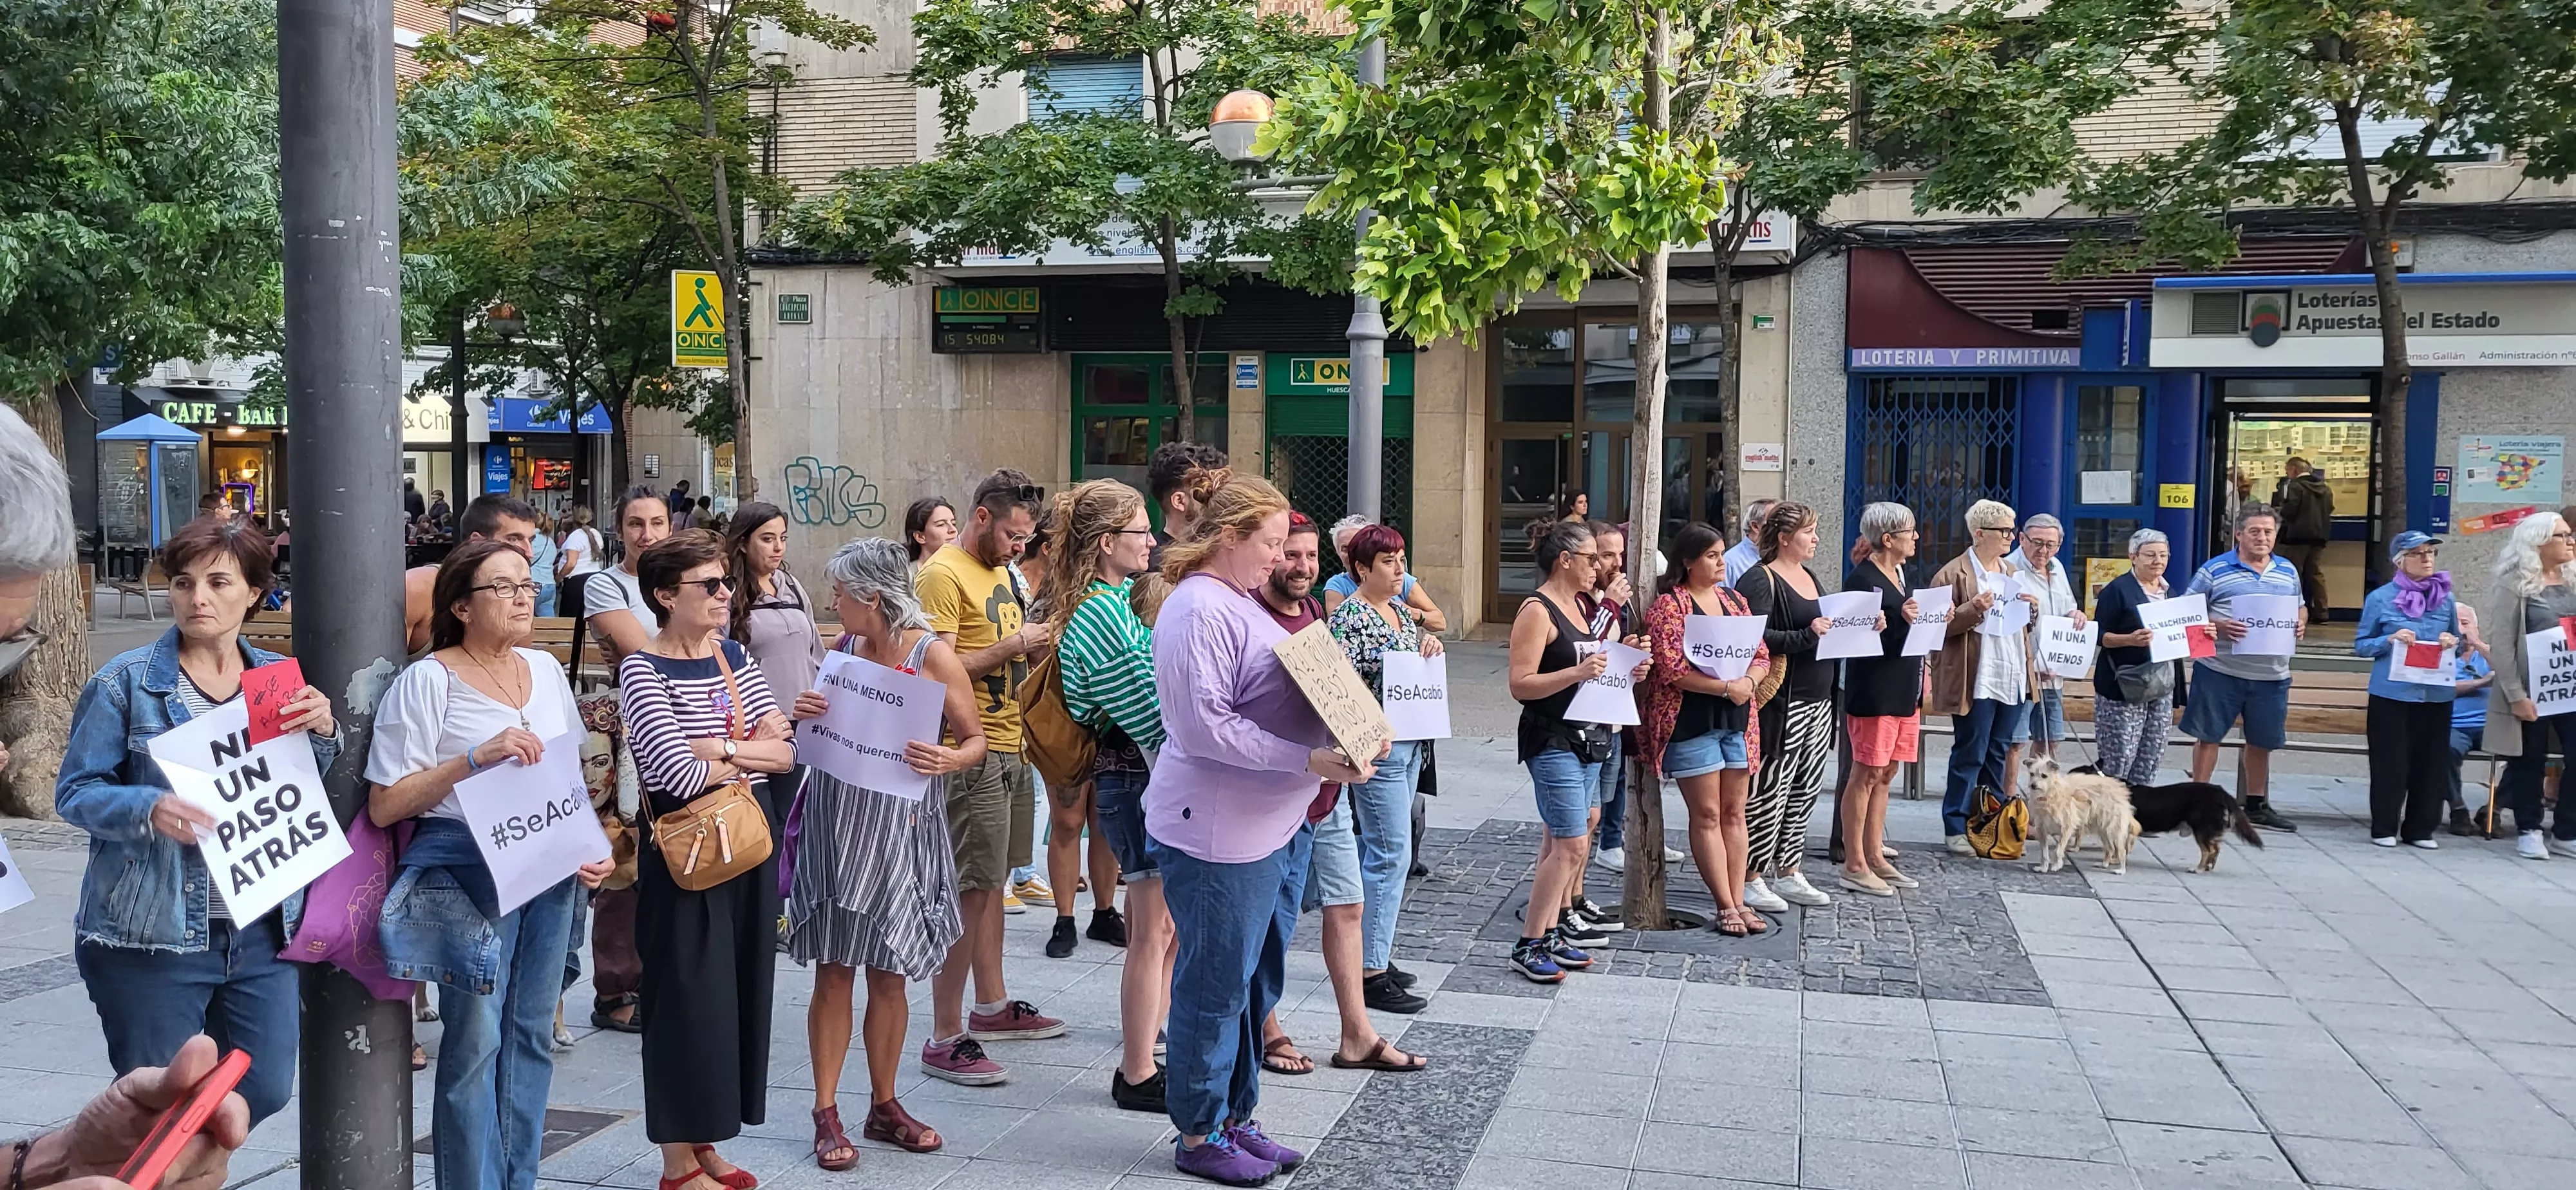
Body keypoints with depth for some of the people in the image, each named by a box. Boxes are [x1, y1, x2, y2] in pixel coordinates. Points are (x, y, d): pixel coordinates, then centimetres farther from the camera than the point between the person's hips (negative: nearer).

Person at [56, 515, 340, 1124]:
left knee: (264, 1091, 9)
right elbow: (76, 791, -5)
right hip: (152, 932, -4)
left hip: (262, 930, 4)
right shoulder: (126, 682, -4)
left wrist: (323, 732, -9)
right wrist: (149, 809, -24)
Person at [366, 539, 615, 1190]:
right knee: (476, 1039, -4)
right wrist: (476, 758, -19)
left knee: (532, 1032, 11)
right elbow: (384, 806, -10)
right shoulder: (427, 681, -7)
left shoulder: (546, 670, 11)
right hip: (467, 872, -6)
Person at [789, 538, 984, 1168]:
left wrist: (949, 761, -25)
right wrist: (805, 715, -6)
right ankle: (826, 1113, 11)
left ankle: (884, 1105, 23)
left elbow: (975, 739, -4)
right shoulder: (843, 647, 4)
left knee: (888, 972, 8)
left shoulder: (932, 655, -8)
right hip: (834, 817, 2)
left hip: (899, 826, -2)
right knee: (834, 969, 3)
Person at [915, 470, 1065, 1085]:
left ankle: (992, 1006, 30)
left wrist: (1034, 642, 6)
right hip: (972, 751, -9)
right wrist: (1011, 647, -19)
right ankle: (945, 1040, -4)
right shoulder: (945, 574, -13)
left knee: (992, 879, 18)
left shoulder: (999, 570, 16)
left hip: (1010, 745, 9)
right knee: (970, 889, -9)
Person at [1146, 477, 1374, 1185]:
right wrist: (1310, 760, -26)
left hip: (1275, 824, 10)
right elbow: (1205, 727, -25)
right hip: (1220, 834, -10)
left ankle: (1233, 1117, 31)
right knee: (1216, 988, 3)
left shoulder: (1243, 603, 15)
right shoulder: (1199, 611, -18)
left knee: (1256, 984, 17)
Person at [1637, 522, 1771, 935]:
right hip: (1692, 723, -6)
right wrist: (1727, 687, -17)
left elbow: (1762, 656, 11)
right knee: (1708, 815, -1)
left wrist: (1748, 682, -10)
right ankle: (1726, 907, 3)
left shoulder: (1734, 601, 12)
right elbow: (1672, 670, -16)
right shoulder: (1668, 606, -7)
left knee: (1734, 813, 8)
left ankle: (1738, 901, 13)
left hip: (1737, 720, 6)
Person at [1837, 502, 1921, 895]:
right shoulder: (1862, 579, -14)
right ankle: (1854, 865, 2)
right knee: (1866, 774, -4)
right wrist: (1900, 620, -27)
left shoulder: (1898, 574, 15)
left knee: (1884, 774, 13)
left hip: (1903, 690, 9)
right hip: (1873, 691, -9)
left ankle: (1875, 856, 20)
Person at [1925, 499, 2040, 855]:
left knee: (1998, 754, 13)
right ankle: (1956, 829, 3)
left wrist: (2030, 610, 6)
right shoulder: (1954, 574, -6)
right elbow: (1940, 626, -11)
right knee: (1969, 755, -3)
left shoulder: (2010, 573, 18)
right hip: (1976, 681, -7)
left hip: (2012, 679, 7)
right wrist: (1974, 609, -23)